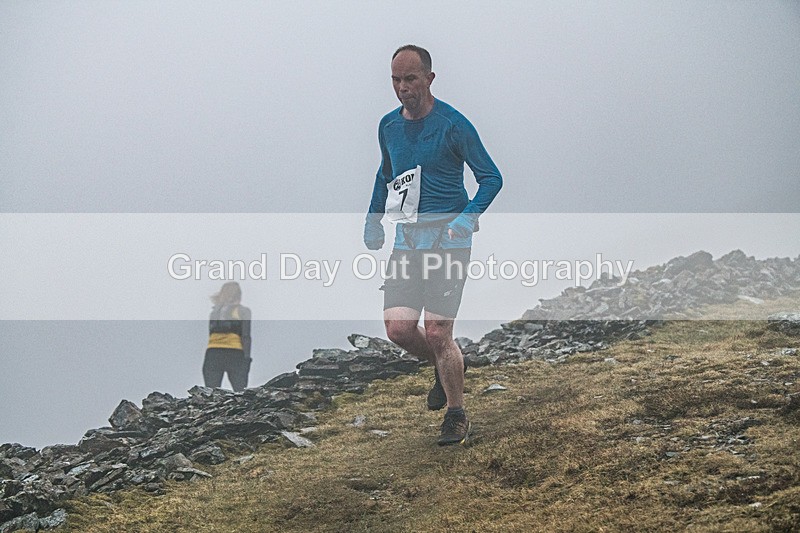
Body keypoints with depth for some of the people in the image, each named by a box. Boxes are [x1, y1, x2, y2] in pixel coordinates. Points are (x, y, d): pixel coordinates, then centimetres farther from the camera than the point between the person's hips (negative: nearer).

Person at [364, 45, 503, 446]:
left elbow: (491, 178, -7)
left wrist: (466, 219, -21)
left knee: (437, 333, -9)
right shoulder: (388, 126, 10)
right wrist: (373, 223, 19)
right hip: (407, 240, 5)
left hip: (447, 239, -5)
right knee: (398, 329, -5)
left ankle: (457, 416, 10)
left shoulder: (453, 125, -8)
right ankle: (443, 368, 27)